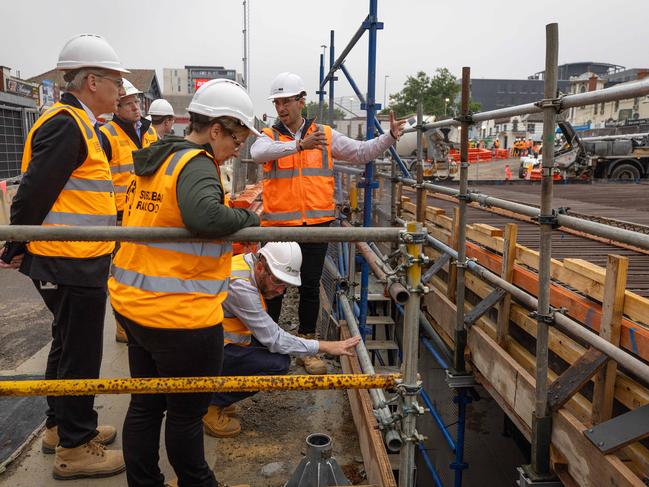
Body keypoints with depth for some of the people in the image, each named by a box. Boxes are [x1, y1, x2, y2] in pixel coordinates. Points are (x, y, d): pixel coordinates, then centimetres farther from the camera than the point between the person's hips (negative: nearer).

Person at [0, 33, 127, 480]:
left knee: (69, 346, 20)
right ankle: (75, 449, 18)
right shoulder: (66, 125, -18)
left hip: (75, 262, 10)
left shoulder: (79, 125, 14)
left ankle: (61, 426, 38)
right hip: (73, 264, -10)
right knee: (80, 354, 2)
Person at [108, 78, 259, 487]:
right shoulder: (197, 164, -18)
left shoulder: (156, 160, 11)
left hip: (133, 306, 9)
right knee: (187, 413, 13)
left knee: (145, 405, 21)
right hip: (181, 317, -9)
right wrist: (248, 217, -18)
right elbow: (204, 216, -37)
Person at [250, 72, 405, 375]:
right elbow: (258, 153, -22)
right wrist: (300, 144, -33)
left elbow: (361, 152, 10)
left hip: (316, 225, 1)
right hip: (278, 225, -1)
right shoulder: (269, 136, 2)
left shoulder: (325, 135, 7)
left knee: (310, 287, 10)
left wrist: (390, 137, -5)